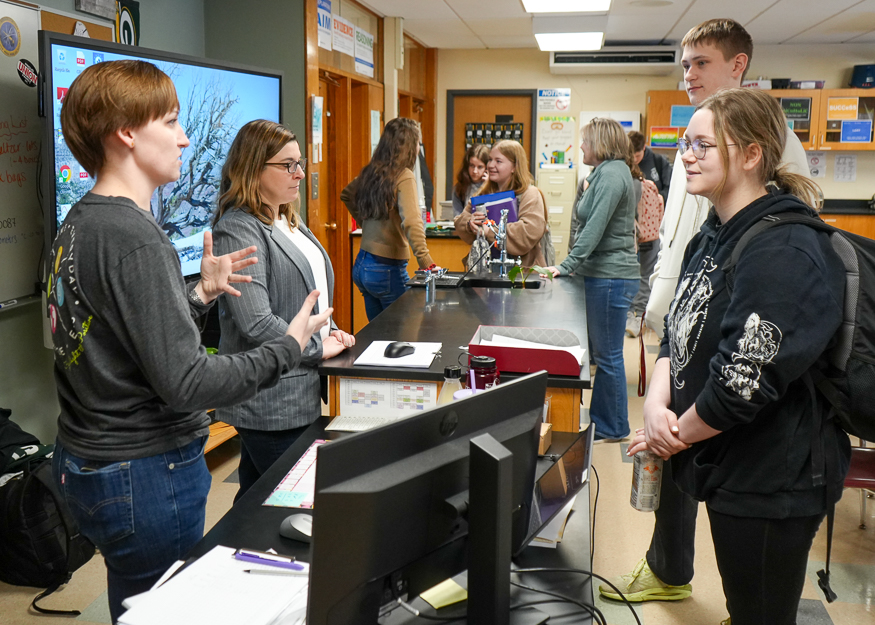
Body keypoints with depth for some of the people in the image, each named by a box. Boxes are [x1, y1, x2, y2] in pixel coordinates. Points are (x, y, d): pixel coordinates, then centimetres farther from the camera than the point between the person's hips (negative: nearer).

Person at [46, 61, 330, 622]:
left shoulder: (77, 224, 7)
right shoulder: (137, 240, -23)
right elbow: (186, 383, -25)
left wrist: (200, 293, 14)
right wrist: (289, 347, -15)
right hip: (144, 475, -9)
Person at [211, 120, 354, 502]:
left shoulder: (289, 222, 14)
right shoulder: (239, 230, -17)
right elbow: (256, 323, -25)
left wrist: (329, 330, 8)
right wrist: (318, 348, -14)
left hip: (299, 393, 9)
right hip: (270, 403, -9)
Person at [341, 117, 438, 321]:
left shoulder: (370, 172, 7)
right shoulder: (404, 177, -17)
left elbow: (346, 195, 27)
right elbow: (412, 222, -30)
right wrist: (426, 262, -34)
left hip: (361, 264, 8)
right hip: (387, 268, -8)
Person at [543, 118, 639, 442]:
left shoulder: (611, 174, -14)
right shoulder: (606, 172, 18)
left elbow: (595, 228, -22)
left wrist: (566, 266, -22)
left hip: (611, 278, -10)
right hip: (602, 273, 10)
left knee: (607, 355, -1)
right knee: (601, 352, 15)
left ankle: (613, 428, 9)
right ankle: (599, 419, 25)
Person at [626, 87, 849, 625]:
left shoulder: (786, 252, -22)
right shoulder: (715, 236, 8)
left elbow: (746, 379, -26)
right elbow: (678, 335, 11)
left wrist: (676, 435, -12)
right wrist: (657, 403, -7)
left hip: (771, 483, -8)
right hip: (728, 467, 9)